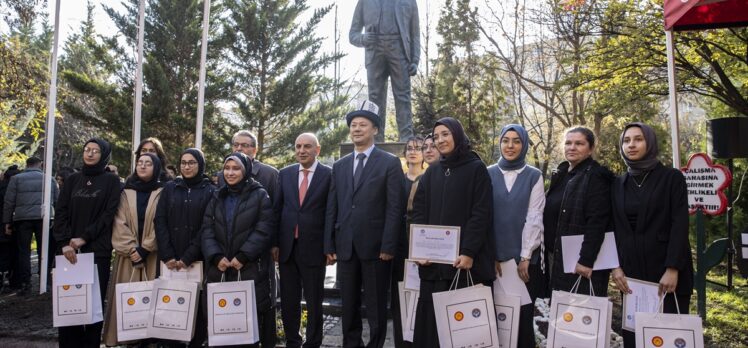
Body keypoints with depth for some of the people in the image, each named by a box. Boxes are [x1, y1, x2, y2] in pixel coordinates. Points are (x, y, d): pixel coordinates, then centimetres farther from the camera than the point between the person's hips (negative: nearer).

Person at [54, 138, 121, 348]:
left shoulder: (111, 181, 4)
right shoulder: (73, 180, 14)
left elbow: (108, 214, -4)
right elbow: (60, 212, 6)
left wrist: (85, 237, -13)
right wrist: (64, 243, -9)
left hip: (98, 251, -3)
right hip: (70, 251, 3)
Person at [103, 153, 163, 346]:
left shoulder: (162, 193, 3)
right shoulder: (126, 192, 9)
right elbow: (120, 224, 1)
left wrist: (144, 249, -12)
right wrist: (132, 249, -10)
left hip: (152, 256, -2)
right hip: (128, 256, 2)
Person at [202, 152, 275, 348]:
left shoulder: (260, 195, -1)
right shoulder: (217, 197, 13)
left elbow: (264, 229, -9)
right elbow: (207, 230, 6)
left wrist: (243, 256, -15)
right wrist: (216, 257, -9)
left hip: (250, 268, -4)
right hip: (219, 268, 4)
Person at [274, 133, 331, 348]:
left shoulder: (330, 175, -5)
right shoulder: (285, 174, 7)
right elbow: (277, 209, 9)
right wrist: (274, 243, 5)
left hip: (313, 248, -3)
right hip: (287, 247, 4)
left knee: (314, 301, 8)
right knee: (288, 301, 13)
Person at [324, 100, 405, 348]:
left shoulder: (390, 163, 0)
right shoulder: (339, 166, 13)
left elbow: (395, 208, -7)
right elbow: (332, 209, 10)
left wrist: (388, 246, -13)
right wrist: (329, 246, 4)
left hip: (375, 246, -4)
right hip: (345, 246, 4)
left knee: (376, 307, 5)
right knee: (349, 306, 12)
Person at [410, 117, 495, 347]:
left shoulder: (476, 169, 1)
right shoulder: (431, 172, 14)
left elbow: (481, 214, -7)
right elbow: (418, 212, 10)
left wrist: (469, 252, -16)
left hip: (466, 258, -4)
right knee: (432, 317, 2)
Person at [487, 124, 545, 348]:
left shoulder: (534, 176, 3)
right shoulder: (488, 174, 4)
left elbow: (534, 218, -3)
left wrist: (525, 256, -9)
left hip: (526, 256, -1)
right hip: (495, 256, 1)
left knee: (524, 313, 3)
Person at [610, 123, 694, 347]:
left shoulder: (672, 177, 0)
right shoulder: (619, 184, 10)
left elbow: (680, 225, -8)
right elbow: (615, 228, 9)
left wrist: (672, 269, -16)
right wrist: (616, 266, -2)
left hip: (666, 269, -3)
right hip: (632, 271, 3)